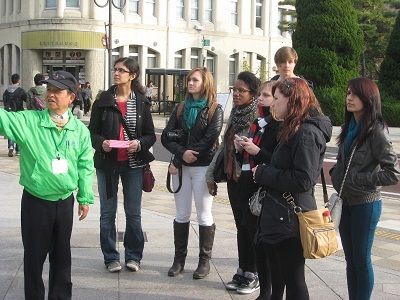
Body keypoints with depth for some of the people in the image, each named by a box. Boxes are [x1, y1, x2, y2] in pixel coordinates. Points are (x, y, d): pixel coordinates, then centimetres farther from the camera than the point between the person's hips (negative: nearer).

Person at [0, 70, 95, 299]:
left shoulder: (80, 130, -1)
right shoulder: (28, 121, -8)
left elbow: (85, 166, 4)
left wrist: (85, 197, 5)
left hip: (65, 202, 2)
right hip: (35, 201, -2)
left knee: (62, 254, 16)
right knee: (34, 255, 8)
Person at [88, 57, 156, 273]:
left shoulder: (141, 103, 2)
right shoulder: (103, 100, 1)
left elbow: (150, 134, 4)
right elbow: (92, 131, 2)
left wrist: (140, 143, -16)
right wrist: (101, 142, -18)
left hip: (133, 164, 0)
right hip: (107, 163, 0)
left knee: (133, 213, 7)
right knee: (107, 212, 6)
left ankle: (133, 256, 20)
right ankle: (111, 257, 18)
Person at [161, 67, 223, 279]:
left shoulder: (215, 110, -2)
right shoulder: (180, 109, 11)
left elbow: (209, 140, -13)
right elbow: (166, 136, 3)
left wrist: (179, 160, -11)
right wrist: (182, 153, -16)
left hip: (203, 167, -4)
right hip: (181, 167, 4)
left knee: (204, 216, 2)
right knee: (182, 215, 9)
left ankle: (204, 261, 12)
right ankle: (179, 259, 18)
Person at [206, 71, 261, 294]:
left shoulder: (259, 117, -13)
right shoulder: (235, 114, 11)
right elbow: (224, 146, 18)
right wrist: (212, 173, 19)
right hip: (233, 178, 7)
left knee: (252, 227, 2)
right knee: (241, 226, 14)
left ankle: (254, 275, 15)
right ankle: (243, 271, 25)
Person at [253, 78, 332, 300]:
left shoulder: (306, 133, -18)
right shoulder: (294, 130, 14)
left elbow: (303, 180, -25)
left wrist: (263, 173, -16)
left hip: (290, 218, -10)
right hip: (281, 214, 10)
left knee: (293, 278, 1)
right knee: (278, 275, 21)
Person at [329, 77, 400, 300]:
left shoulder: (376, 131, -16)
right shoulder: (349, 127, 7)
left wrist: (358, 180, -18)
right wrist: (336, 174, 2)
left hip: (365, 204, -7)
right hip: (345, 201, 7)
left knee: (362, 260, 4)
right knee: (350, 259, 14)